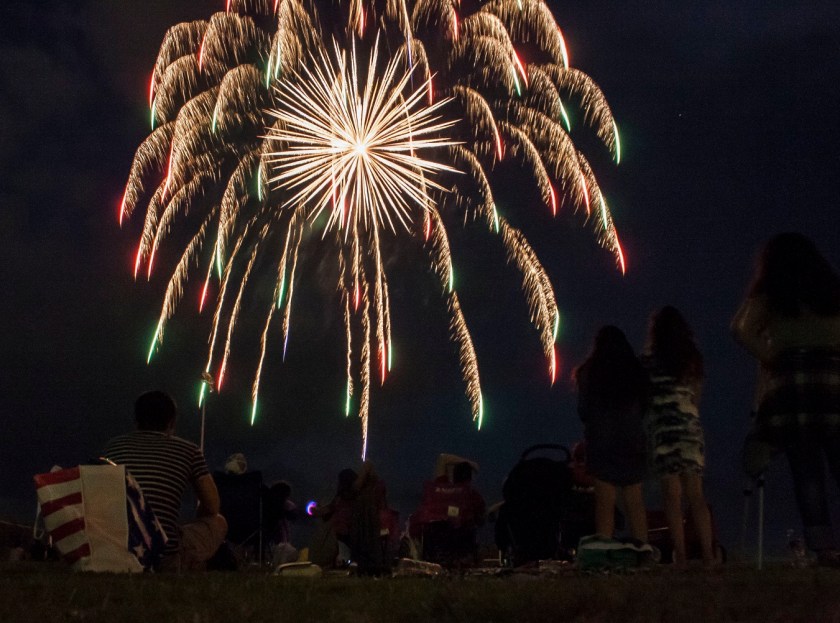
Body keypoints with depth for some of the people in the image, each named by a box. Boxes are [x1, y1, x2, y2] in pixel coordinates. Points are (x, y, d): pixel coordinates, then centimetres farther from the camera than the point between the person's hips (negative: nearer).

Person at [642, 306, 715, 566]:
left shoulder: (650, 358, 0)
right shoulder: (692, 358, 13)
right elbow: (697, 395, 16)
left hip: (662, 424, -4)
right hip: (691, 422, 4)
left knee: (672, 494, -5)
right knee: (695, 494, 6)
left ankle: (680, 556, -9)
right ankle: (708, 555, 1)